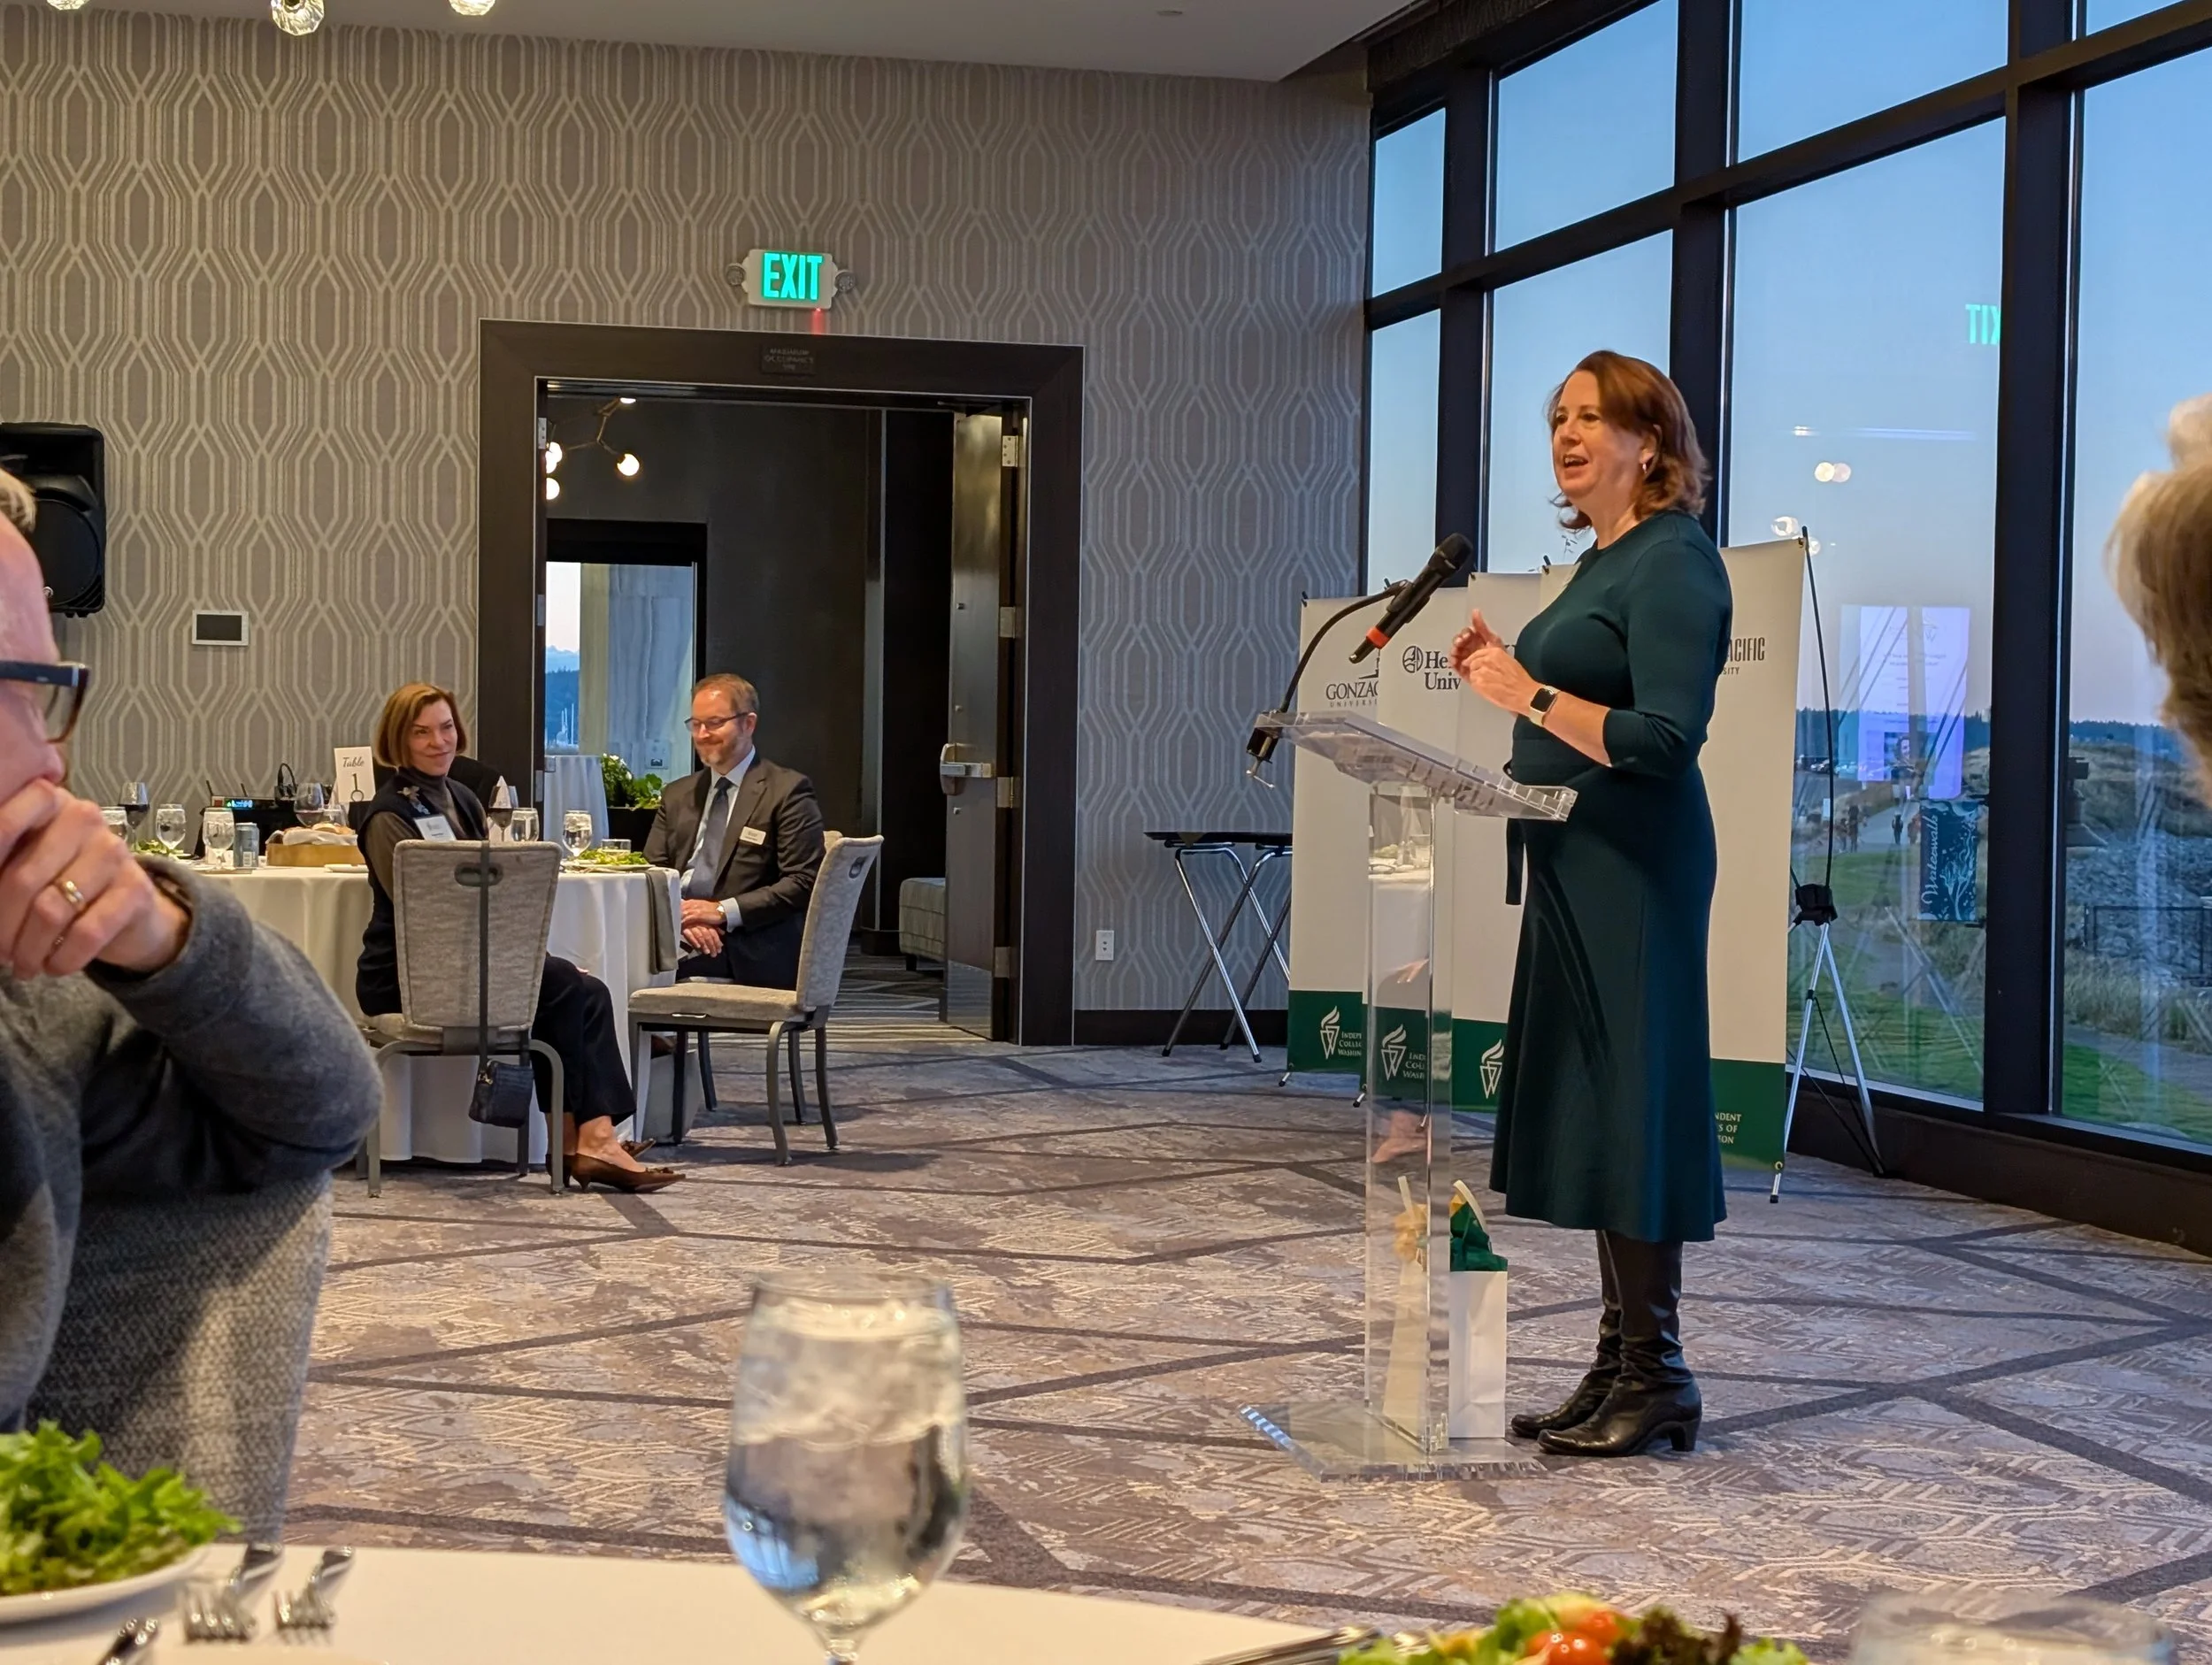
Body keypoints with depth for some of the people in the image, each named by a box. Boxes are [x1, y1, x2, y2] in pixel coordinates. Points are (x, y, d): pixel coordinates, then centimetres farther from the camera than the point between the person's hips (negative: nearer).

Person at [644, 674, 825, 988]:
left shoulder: (788, 791, 2)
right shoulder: (677, 796, 21)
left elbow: (803, 883, -6)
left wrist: (723, 912, -14)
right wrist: (681, 915, -9)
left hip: (747, 953, -6)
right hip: (677, 936, 6)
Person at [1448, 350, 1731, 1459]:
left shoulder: (1673, 564, -12)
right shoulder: (1601, 561, 16)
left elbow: (1664, 739, -22)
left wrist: (1531, 696, -21)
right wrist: (1509, 672, 8)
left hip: (1635, 874, -10)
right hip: (1575, 869, 10)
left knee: (1630, 1111, -4)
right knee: (1587, 1110, 12)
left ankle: (1657, 1382, 5)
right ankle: (1617, 1368, 21)